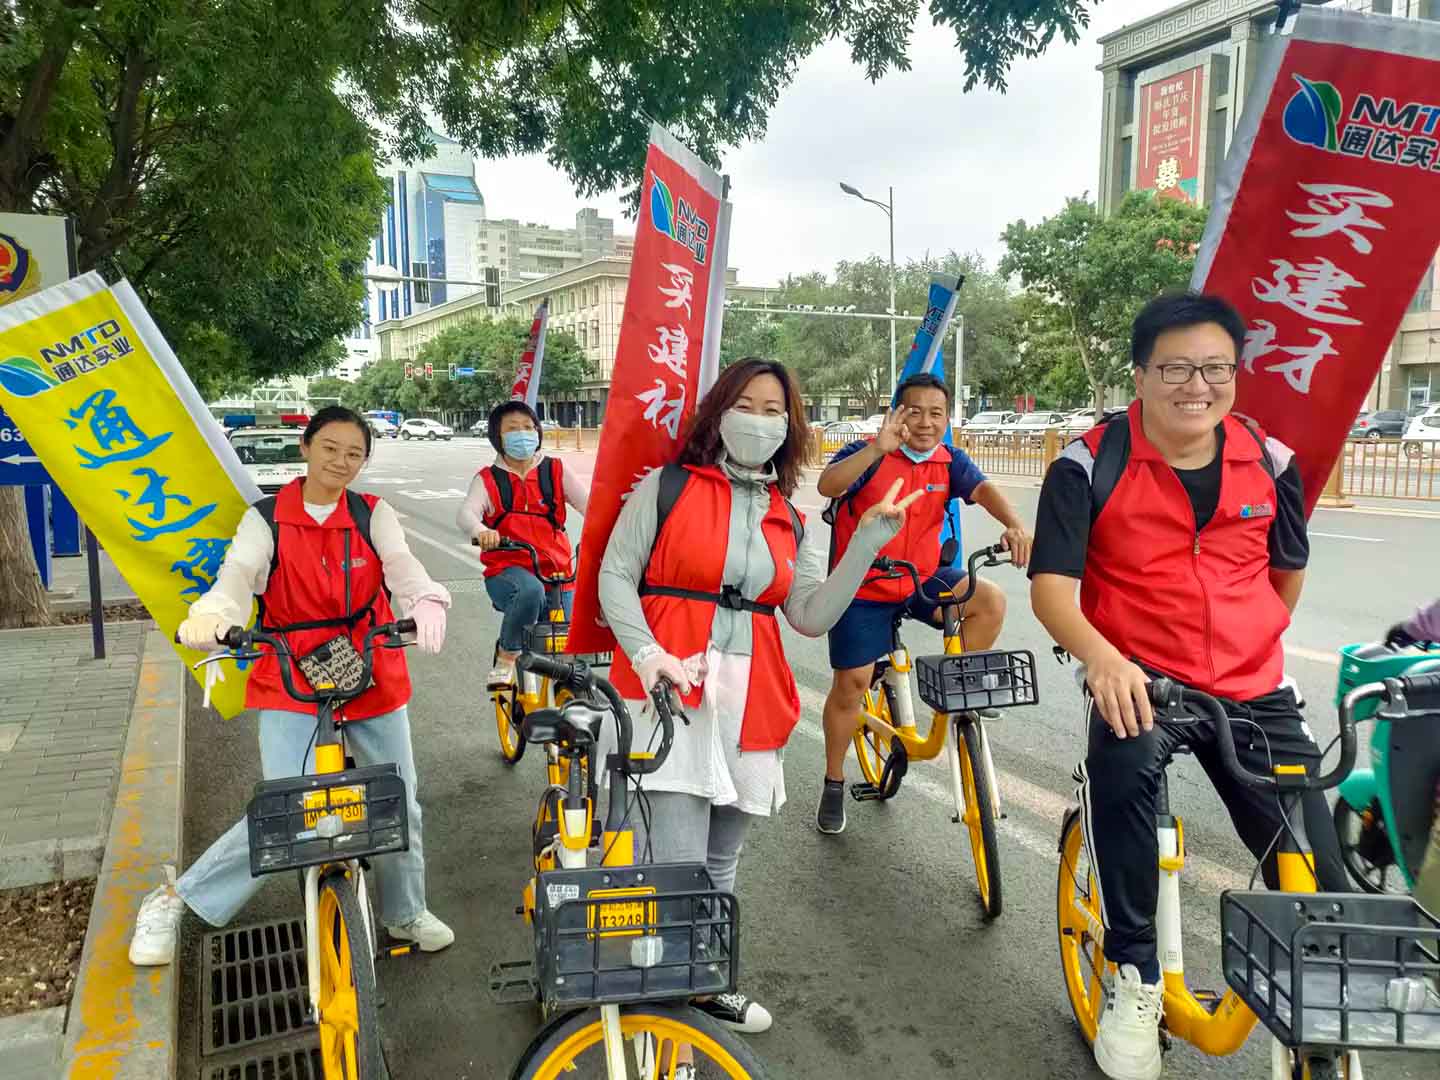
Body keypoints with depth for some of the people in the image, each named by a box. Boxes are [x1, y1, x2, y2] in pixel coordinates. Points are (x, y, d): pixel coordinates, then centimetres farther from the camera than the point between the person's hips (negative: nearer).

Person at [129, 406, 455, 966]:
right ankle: (172, 900, 12)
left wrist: (426, 603, -40)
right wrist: (209, 614, -42)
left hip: (373, 683, 3)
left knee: (399, 804, 11)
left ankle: (406, 912, 36)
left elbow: (403, 566, -17)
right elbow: (238, 574, -19)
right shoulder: (266, 519, -2)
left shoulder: (374, 514, 1)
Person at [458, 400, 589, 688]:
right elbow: (466, 513, -13)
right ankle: (506, 657, -13)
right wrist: (481, 531, -38)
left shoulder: (555, 472, 8)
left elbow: (588, 502, -7)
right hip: (507, 571, -2)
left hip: (556, 574, 2)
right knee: (530, 591, -37)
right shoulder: (488, 479, 6)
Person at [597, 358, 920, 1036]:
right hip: (670, 692, -4)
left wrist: (869, 540, -7)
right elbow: (615, 575, -3)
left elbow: (811, 616, 1)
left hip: (749, 701, 5)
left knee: (720, 865, 18)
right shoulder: (668, 486, 0)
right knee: (677, 868, -9)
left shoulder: (790, 521, 12)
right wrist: (648, 656, -17)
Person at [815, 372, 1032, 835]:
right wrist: (878, 449, -45)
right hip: (862, 586, -3)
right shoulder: (868, 454, -12)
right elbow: (828, 485, -31)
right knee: (851, 682, 1)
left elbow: (983, 489, -20)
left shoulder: (951, 462, -2)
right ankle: (833, 783, 22)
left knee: (990, 600, -23)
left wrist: (1014, 524, -41)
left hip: (922, 580, 3)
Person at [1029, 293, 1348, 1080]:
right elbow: (1050, 587, -17)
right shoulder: (1089, 465, -11)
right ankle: (1134, 975, -16)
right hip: (1137, 680, -4)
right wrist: (1103, 658, -34)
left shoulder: (1271, 462, 2)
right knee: (1121, 767, -37)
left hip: (1252, 689, 4)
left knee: (1318, 879, 0)